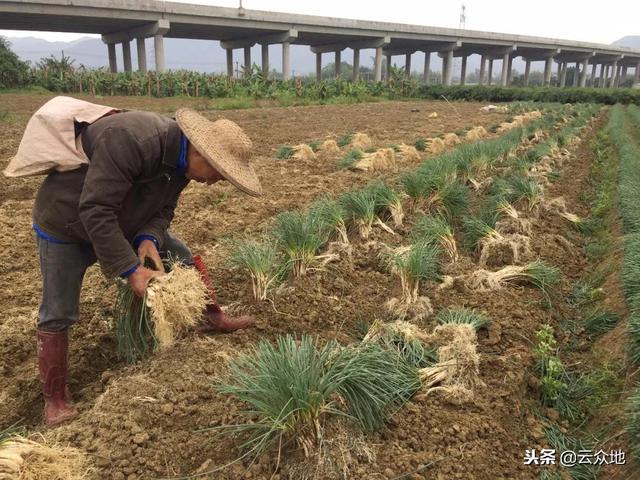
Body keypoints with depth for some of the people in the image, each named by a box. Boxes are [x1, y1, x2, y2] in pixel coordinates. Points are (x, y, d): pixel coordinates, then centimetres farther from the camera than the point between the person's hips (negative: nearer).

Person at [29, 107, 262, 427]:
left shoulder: (180, 159, -12)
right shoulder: (130, 140, -39)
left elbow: (162, 208, -3)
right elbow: (95, 211, -38)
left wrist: (148, 238, -25)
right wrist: (130, 270, -35)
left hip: (123, 219, 7)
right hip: (66, 225, -7)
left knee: (183, 258, 4)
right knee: (58, 315, -1)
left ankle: (213, 318, 22)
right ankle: (55, 400, 15)